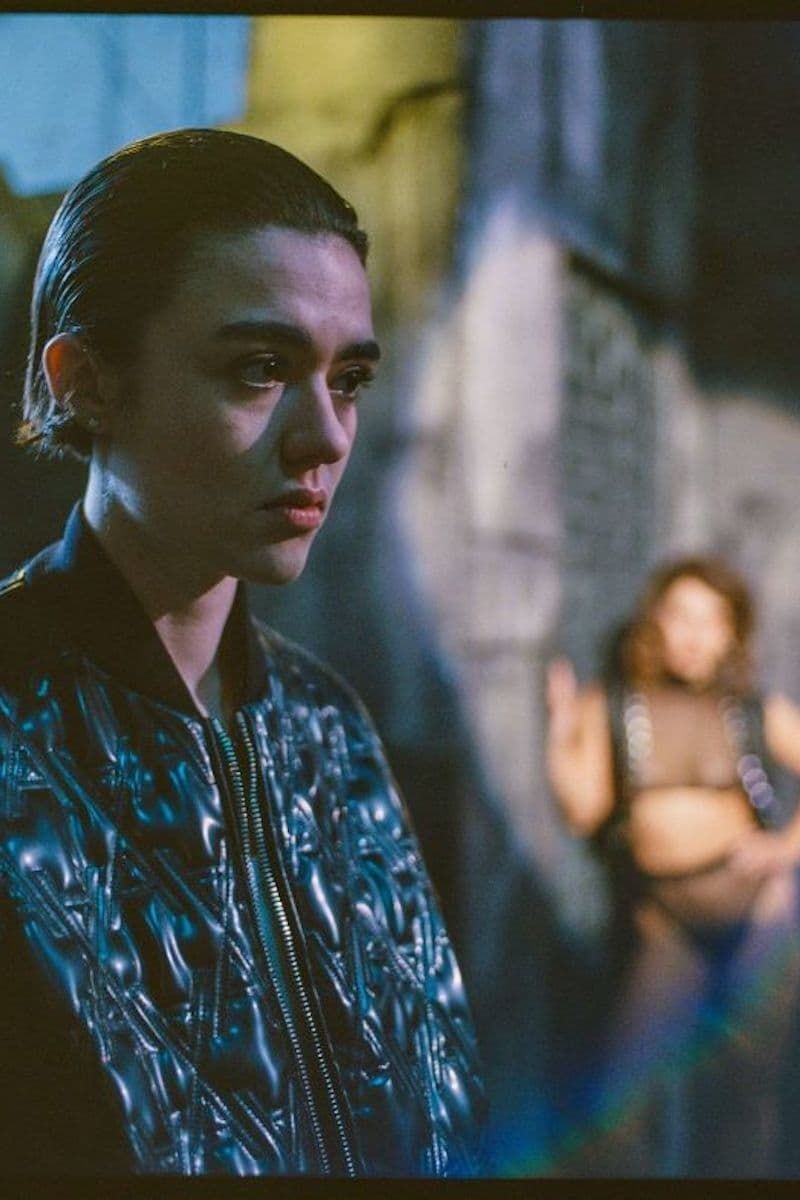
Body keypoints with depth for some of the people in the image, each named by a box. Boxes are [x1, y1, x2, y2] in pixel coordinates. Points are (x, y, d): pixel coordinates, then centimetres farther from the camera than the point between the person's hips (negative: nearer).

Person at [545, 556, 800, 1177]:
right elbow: (585, 809, -3)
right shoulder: (607, 707, 4)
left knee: (747, 1078, 2)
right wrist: (561, 730, -10)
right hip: (666, 914, 1)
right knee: (629, 1083, -4)